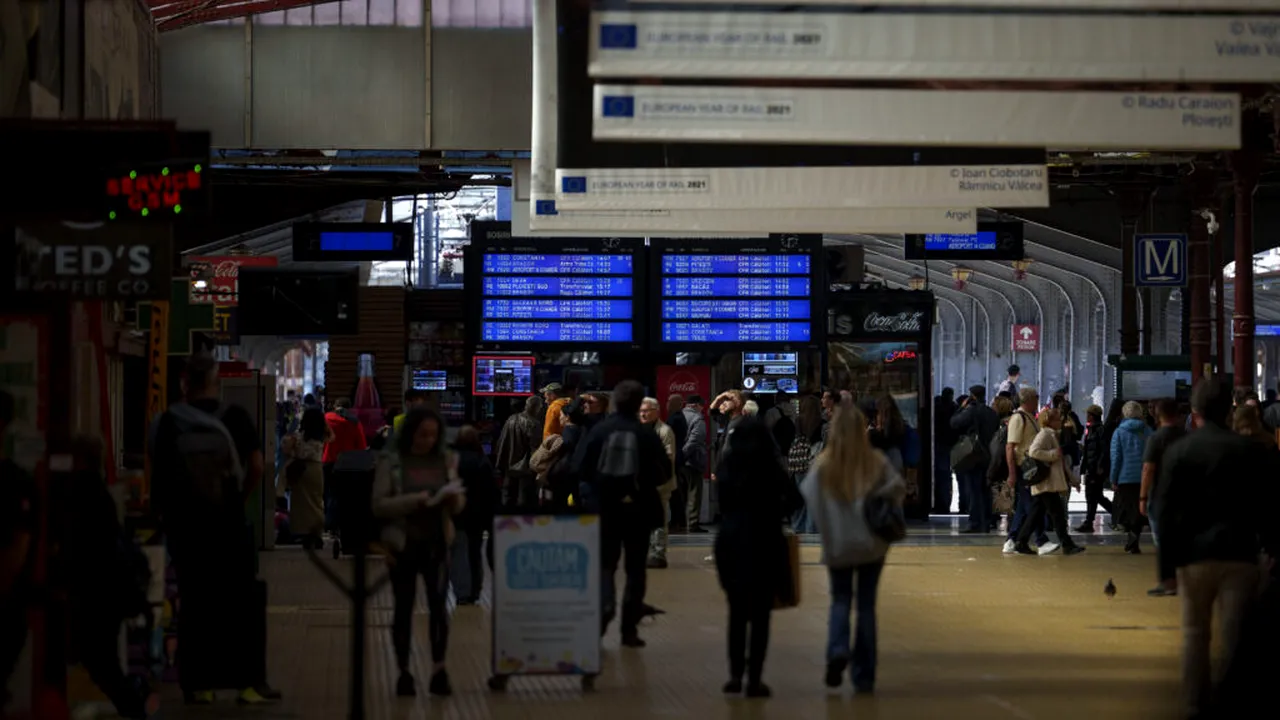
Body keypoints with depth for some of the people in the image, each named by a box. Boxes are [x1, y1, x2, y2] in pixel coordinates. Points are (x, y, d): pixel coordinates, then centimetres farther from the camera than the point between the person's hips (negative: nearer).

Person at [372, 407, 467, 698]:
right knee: (404, 607, 6)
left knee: (439, 604, -12)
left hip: (436, 542, 1)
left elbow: (459, 506, 12)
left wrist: (453, 498, -12)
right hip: (404, 543, -1)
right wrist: (418, 500, -20)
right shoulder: (390, 462, -2)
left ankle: (439, 671, -9)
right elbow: (379, 505, -10)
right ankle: (404, 672, 13)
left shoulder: (446, 460, 6)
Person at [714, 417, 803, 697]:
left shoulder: (726, 467, 4)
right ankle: (754, 678, 0)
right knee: (760, 613, 3)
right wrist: (775, 513, 9)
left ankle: (735, 674, 9)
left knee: (737, 611, 15)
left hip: (730, 540, 3)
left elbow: (723, 504, 1)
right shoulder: (769, 467, -4)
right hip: (764, 541, -3)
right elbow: (794, 499, -7)